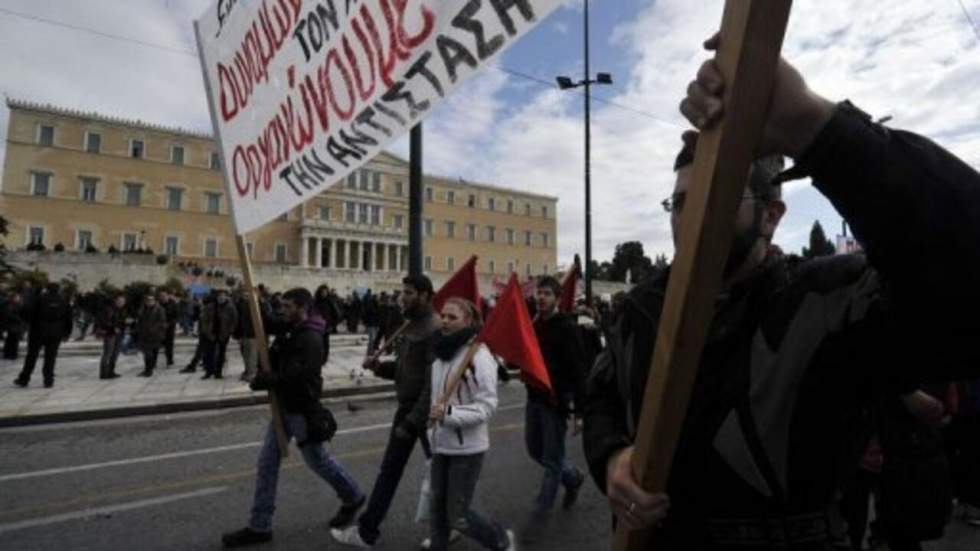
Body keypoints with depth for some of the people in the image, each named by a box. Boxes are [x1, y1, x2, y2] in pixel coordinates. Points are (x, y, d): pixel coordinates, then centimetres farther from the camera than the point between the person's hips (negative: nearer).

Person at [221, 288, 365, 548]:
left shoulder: (311, 338, -23)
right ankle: (259, 527, 23)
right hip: (283, 407, 9)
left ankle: (353, 497, 31)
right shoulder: (288, 328, 5)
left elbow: (299, 375, -31)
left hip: (302, 410, -8)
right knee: (267, 463, 11)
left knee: (317, 460, 8)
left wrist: (265, 380, -23)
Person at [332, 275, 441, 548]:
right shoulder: (410, 325, 8)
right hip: (406, 406, 8)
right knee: (390, 469, 15)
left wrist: (413, 421, -24)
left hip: (425, 411, -8)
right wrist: (380, 367, -3)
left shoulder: (435, 329, -21)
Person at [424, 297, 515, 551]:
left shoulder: (479, 355, -18)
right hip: (441, 443, 7)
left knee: (458, 516, 4)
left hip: (467, 447, -7)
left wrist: (449, 413, -30)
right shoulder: (441, 353, 6)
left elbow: (487, 406, -21)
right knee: (438, 506, 18)